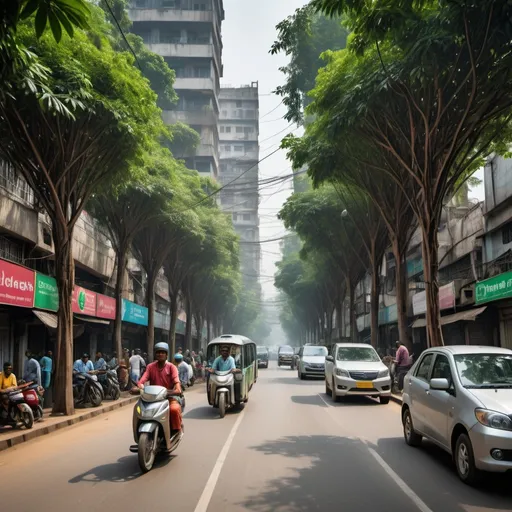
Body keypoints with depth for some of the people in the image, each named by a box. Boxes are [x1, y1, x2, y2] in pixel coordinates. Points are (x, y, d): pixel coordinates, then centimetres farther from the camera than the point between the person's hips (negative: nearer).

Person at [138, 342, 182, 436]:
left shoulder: (171, 367, 1)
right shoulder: (150, 367, 6)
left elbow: (176, 380, -14)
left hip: (169, 397, -2)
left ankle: (177, 429, -8)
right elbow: (142, 380, -5)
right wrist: (141, 387, -28)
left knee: (175, 409, -34)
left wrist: (177, 389, -35)